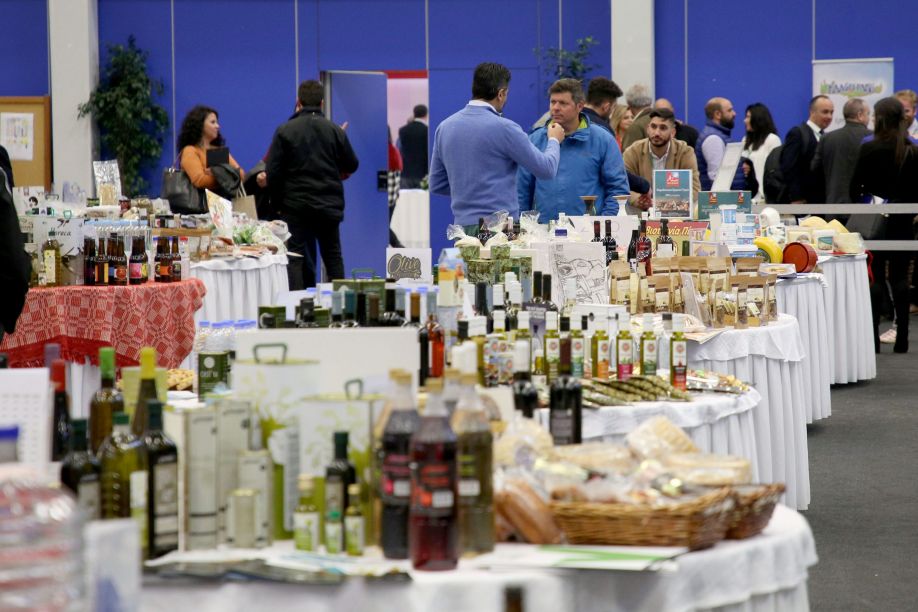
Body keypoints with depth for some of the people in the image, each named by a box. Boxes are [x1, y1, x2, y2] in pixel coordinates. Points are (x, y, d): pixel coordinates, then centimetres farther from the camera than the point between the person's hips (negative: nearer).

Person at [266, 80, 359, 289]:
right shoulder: (335, 131, -2)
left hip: (295, 204, -2)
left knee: (295, 259, 2)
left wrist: (277, 201, 6)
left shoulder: (285, 131, -7)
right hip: (328, 205, 2)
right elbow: (351, 166, 7)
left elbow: (272, 171, -6)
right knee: (333, 256, 13)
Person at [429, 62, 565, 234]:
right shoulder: (503, 128, -10)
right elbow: (547, 169, -2)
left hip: (462, 225, 6)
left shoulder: (444, 127, 8)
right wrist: (554, 140, 18)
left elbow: (437, 184, 16)